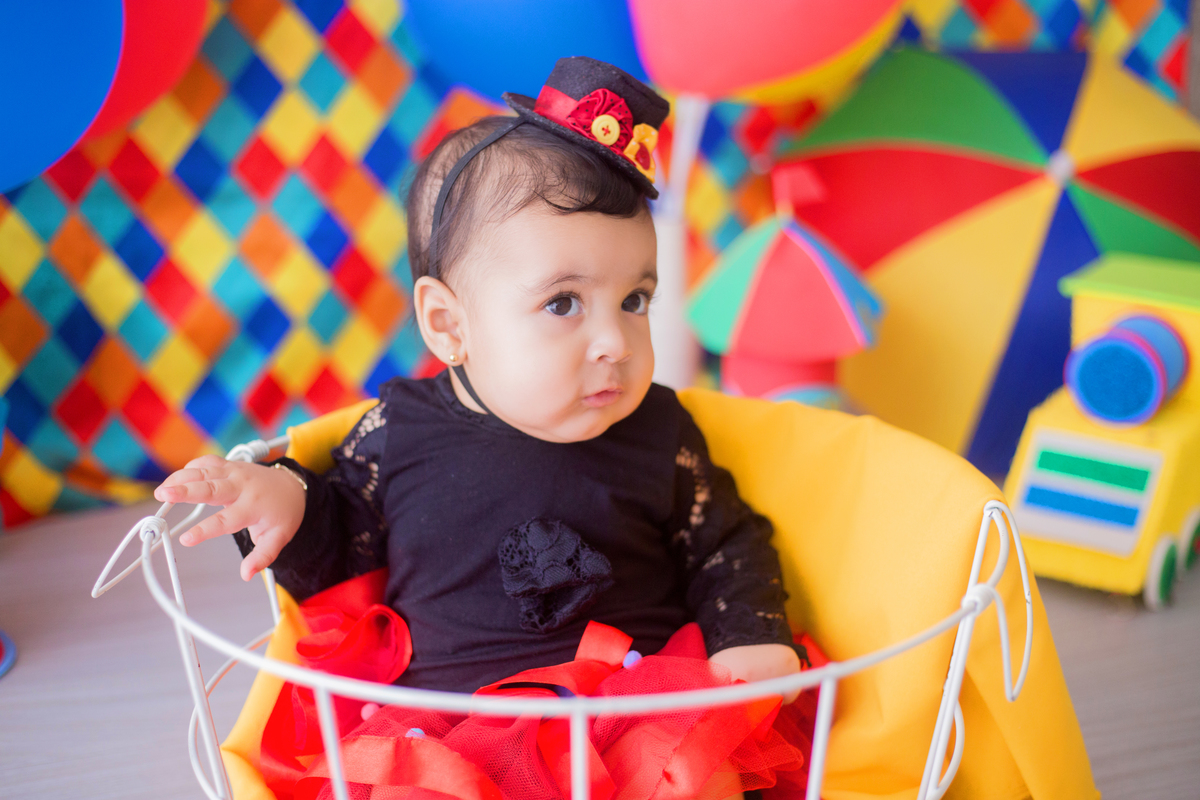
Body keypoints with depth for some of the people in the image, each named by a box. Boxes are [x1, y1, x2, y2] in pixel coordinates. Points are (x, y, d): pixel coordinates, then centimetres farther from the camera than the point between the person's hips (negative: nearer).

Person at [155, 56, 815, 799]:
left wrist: (753, 637, -4)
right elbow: (340, 546, 16)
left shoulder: (656, 432, 2)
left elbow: (725, 549, 13)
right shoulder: (400, 431, 1)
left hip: (642, 705, 0)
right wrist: (289, 504, -4)